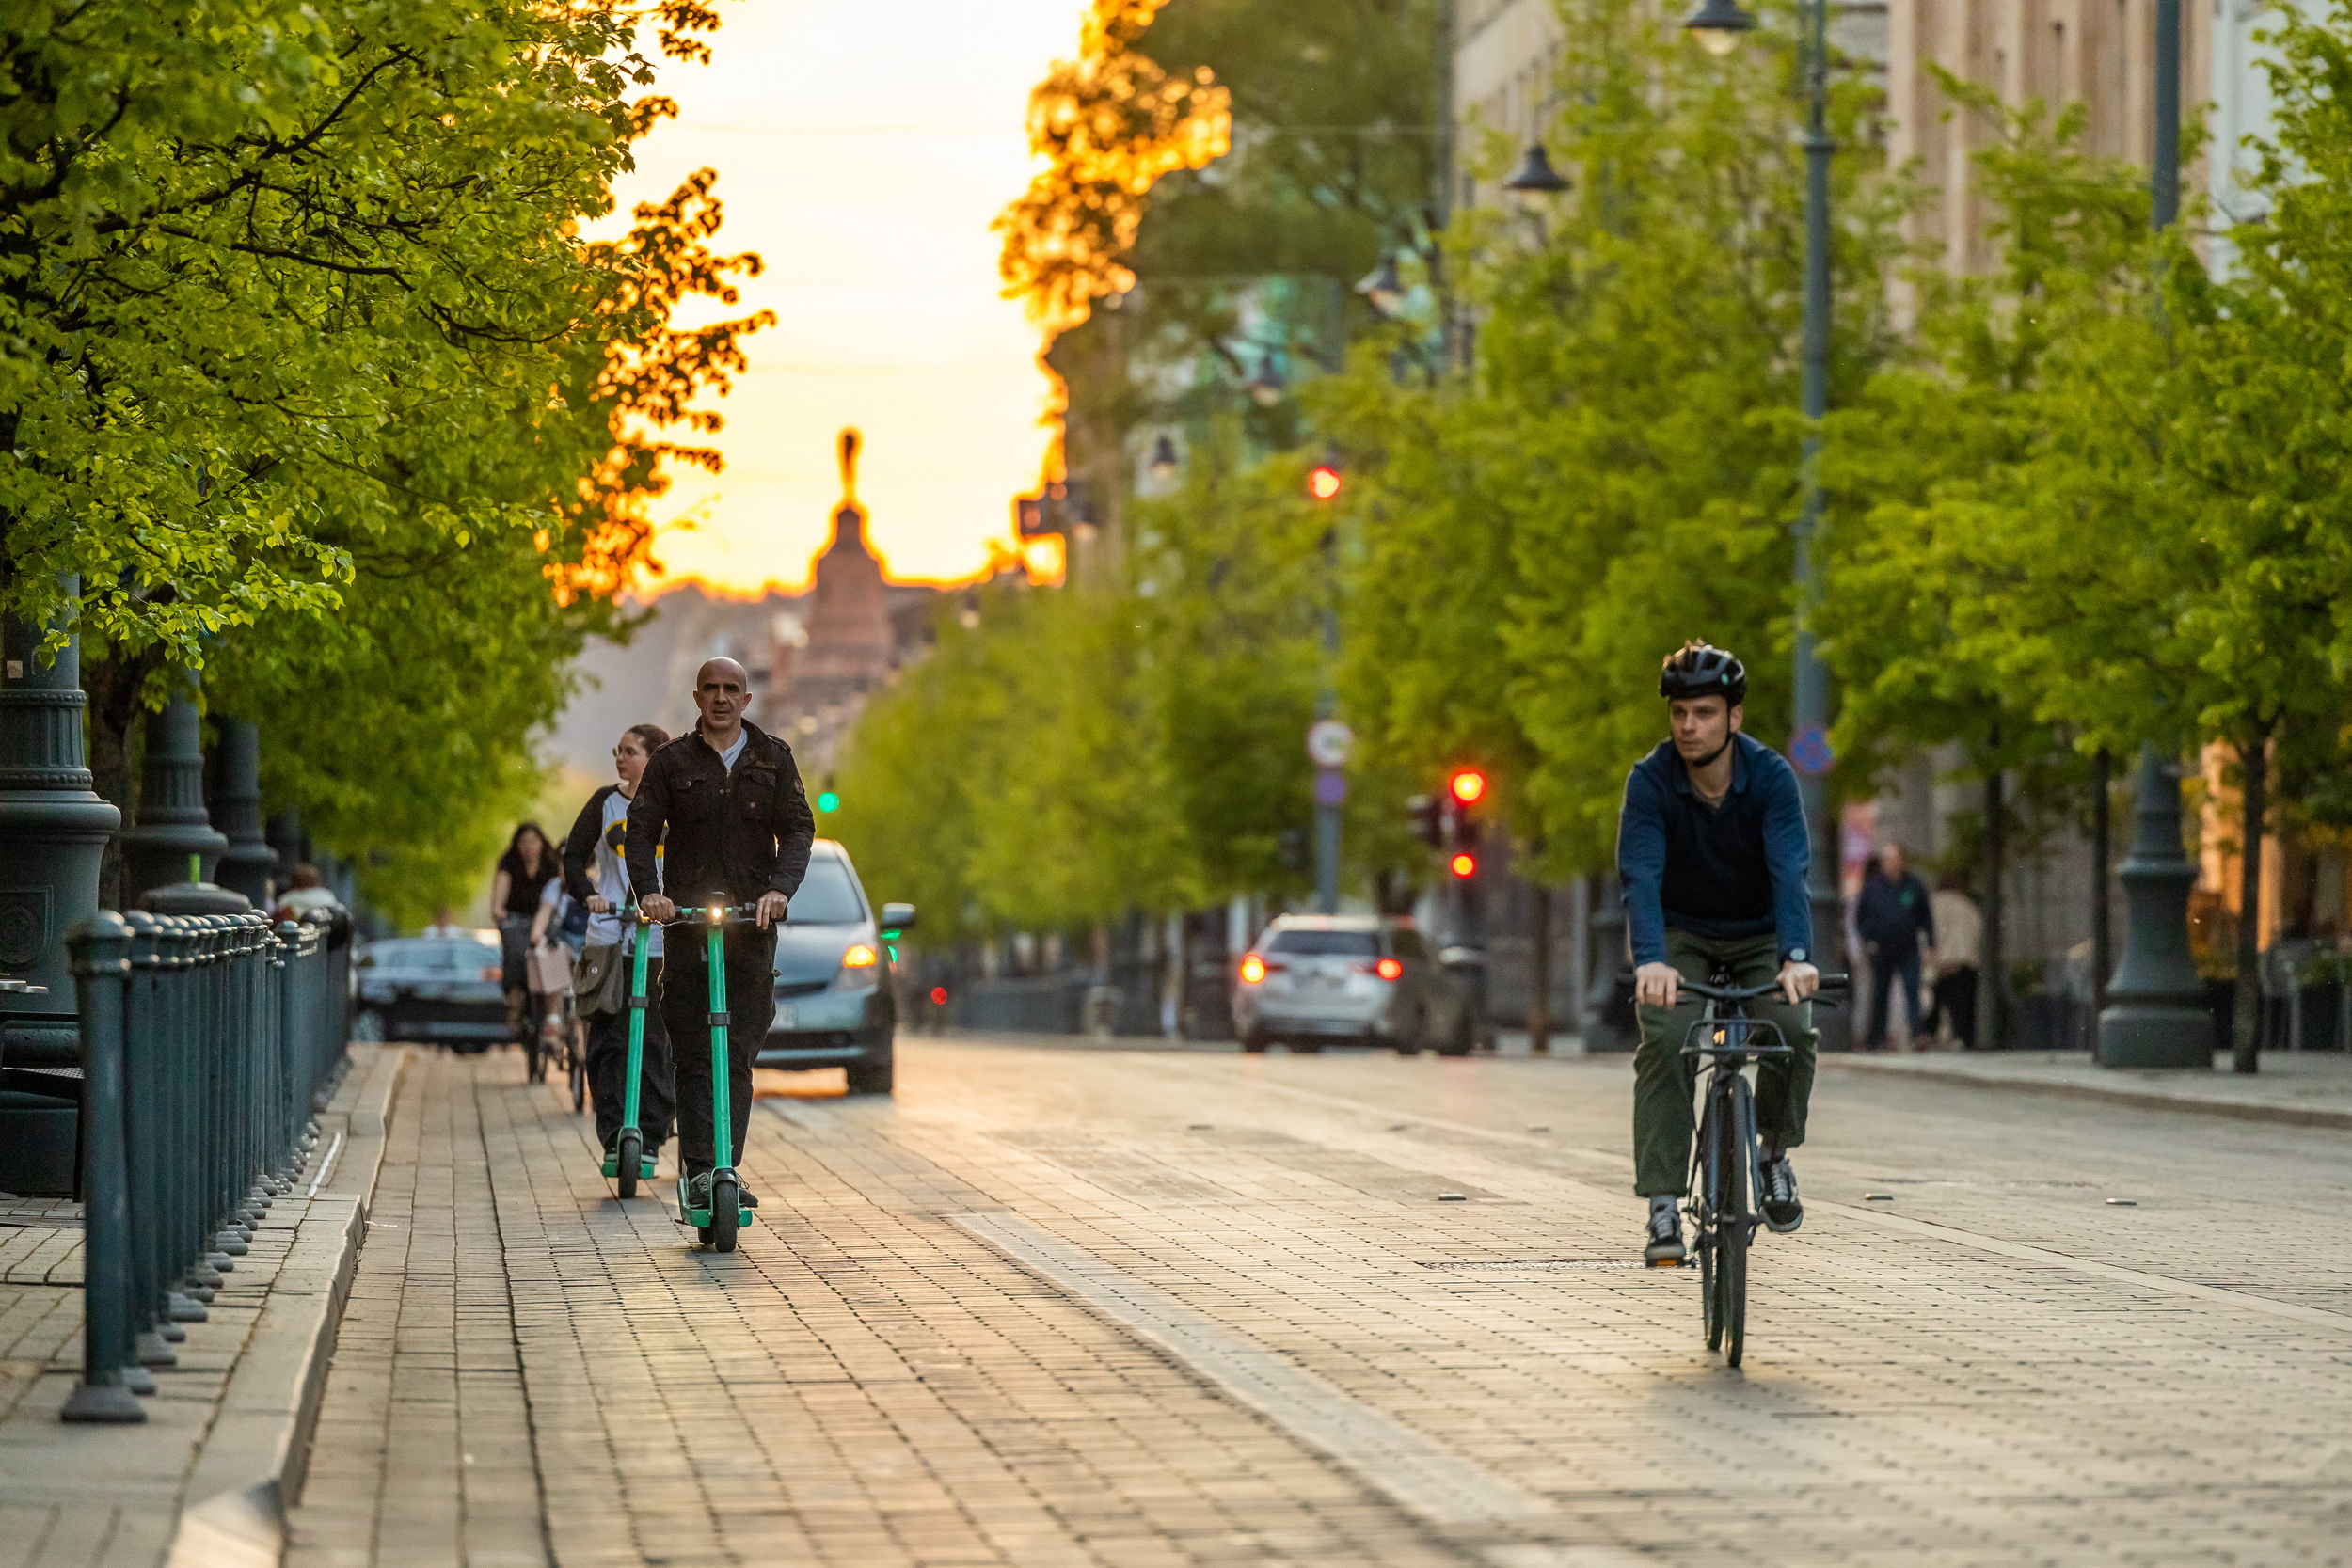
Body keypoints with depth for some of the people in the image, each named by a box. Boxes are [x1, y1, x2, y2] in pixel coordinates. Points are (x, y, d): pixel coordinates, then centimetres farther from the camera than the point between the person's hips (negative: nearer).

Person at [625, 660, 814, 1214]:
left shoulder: (773, 758, 10)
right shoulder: (672, 761, 8)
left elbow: (798, 828, 4)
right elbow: (641, 828, 1)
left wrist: (780, 888, -13)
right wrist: (648, 890, -16)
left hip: (753, 918, 1)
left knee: (739, 1053, -2)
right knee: (691, 1053, -4)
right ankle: (699, 1170, -5)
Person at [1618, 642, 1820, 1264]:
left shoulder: (1771, 776, -21)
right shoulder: (1650, 780, -21)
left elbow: (1790, 869, -32)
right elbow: (1640, 876, -32)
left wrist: (1797, 956, -49)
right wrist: (1649, 960, -49)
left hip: (1759, 934, 0)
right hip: (1681, 936, 0)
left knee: (1794, 1030, -24)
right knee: (1664, 1042, -25)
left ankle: (1775, 1153, 3)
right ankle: (1663, 1206, -20)